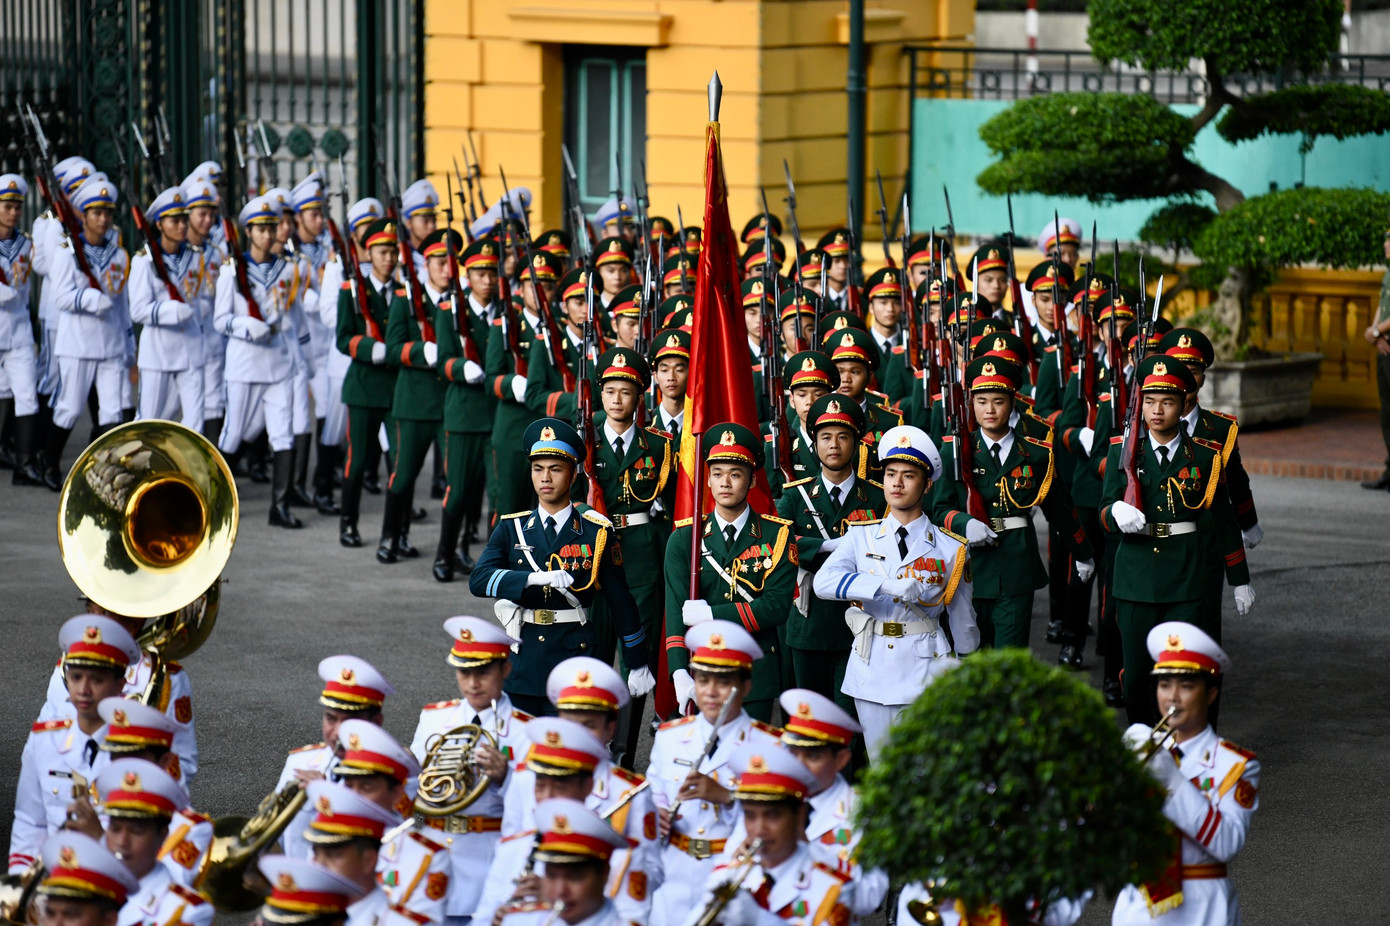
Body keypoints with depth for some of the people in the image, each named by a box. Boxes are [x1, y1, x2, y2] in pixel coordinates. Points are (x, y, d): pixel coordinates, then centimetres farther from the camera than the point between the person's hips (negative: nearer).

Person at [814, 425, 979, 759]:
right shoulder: (861, 536, 4)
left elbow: (963, 623, 8)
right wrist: (887, 586, -27)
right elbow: (823, 581, -15)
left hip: (926, 674, -2)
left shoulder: (950, 549, 1)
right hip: (872, 675, 2)